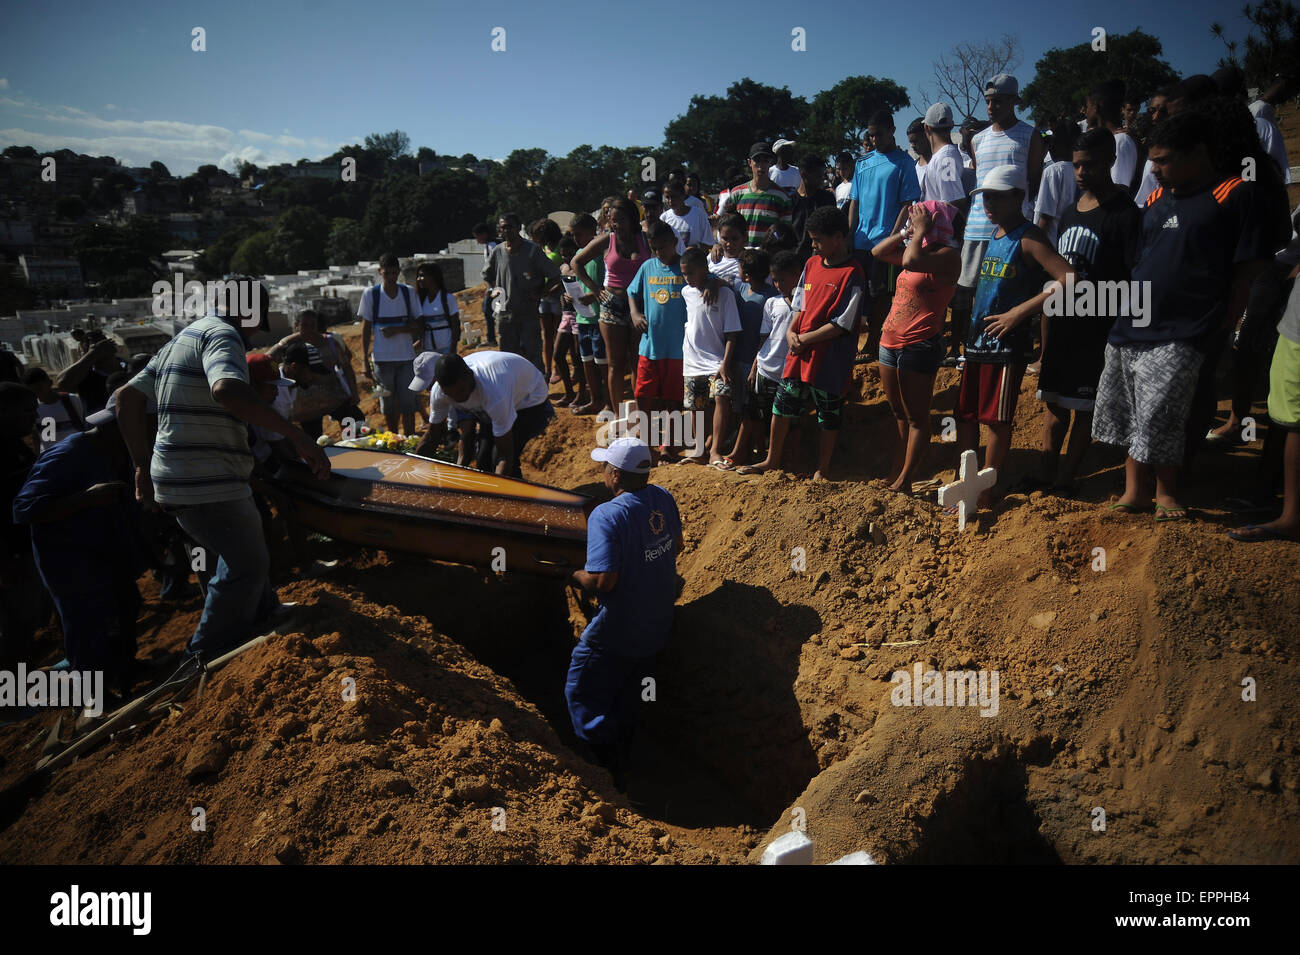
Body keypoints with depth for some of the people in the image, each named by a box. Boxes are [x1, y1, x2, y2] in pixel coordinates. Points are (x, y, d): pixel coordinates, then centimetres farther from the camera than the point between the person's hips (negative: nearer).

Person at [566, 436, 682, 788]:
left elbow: (603, 579, -31)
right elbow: (677, 546, 14)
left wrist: (574, 576, -11)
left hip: (618, 633, -8)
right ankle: (623, 757, 39)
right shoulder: (663, 499, -3)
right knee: (621, 698, 26)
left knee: (583, 695, 11)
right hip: (658, 626, 8)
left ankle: (611, 772, 13)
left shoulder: (606, 515, -26)